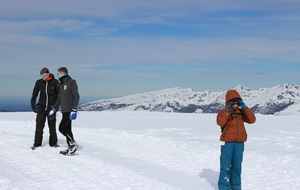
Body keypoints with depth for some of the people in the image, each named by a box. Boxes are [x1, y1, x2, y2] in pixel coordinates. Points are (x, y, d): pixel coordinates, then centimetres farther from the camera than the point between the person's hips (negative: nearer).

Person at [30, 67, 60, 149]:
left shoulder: (55, 82, -5)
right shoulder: (39, 82, 3)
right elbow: (34, 94, 12)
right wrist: (33, 104, 6)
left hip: (51, 107, -2)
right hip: (41, 107, 2)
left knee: (52, 125, 5)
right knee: (39, 125, -3)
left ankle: (53, 142, 16)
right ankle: (37, 143, 4)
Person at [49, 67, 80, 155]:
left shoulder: (71, 82, -9)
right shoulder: (62, 84, 18)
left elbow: (76, 97, -15)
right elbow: (59, 98, 26)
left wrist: (74, 110, -22)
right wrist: (54, 109, 24)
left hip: (69, 111, -9)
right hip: (64, 110, 9)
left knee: (62, 127, -15)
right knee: (67, 129, 8)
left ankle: (73, 144, -8)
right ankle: (71, 147, 12)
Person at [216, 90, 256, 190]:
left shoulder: (242, 112, 11)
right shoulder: (223, 112, -1)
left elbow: (252, 120, -3)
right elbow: (220, 122, -20)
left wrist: (245, 108, -9)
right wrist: (227, 111, -21)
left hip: (239, 143, 4)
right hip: (227, 142, -4)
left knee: (237, 165, 10)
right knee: (226, 165, -3)